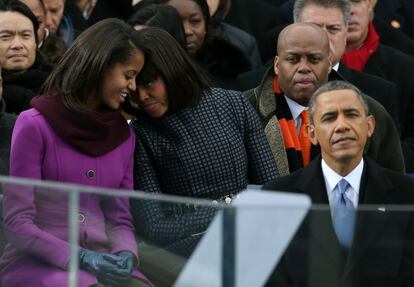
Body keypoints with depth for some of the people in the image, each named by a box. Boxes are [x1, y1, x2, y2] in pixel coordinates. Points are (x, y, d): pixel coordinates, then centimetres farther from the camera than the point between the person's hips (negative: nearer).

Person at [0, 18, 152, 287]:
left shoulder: (124, 135, 11)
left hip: (101, 263, 5)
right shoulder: (35, 126, -5)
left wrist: (126, 254, -10)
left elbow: (121, 218, 13)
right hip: (37, 264, -5)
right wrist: (81, 258, -18)